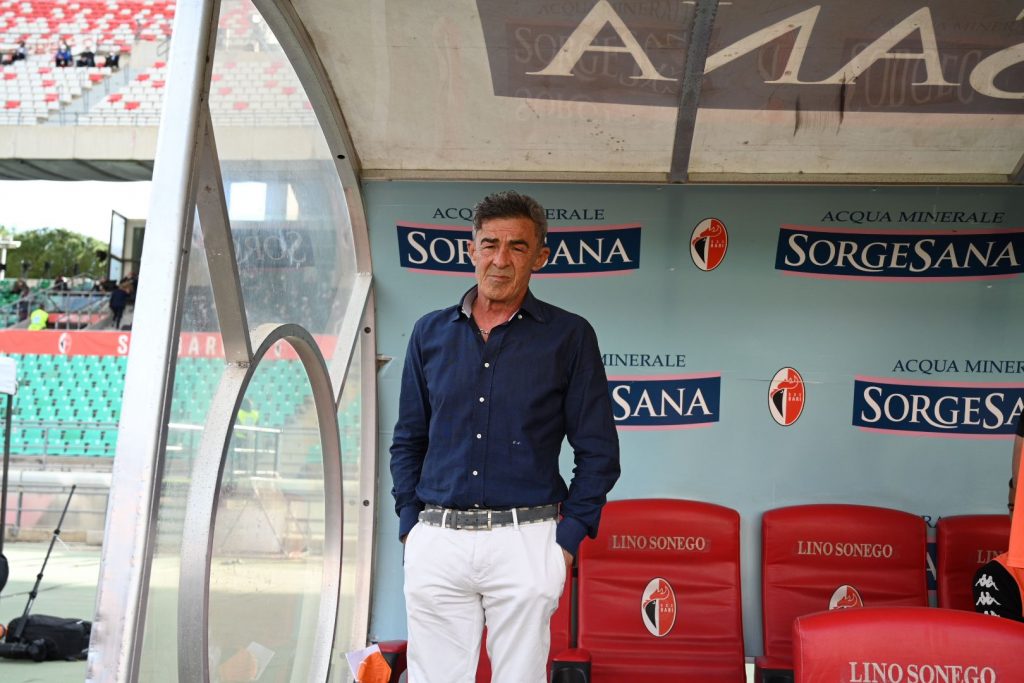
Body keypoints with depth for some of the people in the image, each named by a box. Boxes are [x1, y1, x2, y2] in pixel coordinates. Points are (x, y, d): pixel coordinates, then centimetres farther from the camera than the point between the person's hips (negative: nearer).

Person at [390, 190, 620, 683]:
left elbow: (598, 452, 2)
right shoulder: (431, 332, 10)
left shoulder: (569, 336, 2)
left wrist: (568, 538, -3)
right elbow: (407, 441, 15)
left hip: (525, 542, -2)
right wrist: (410, 525, 6)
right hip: (435, 542, 2)